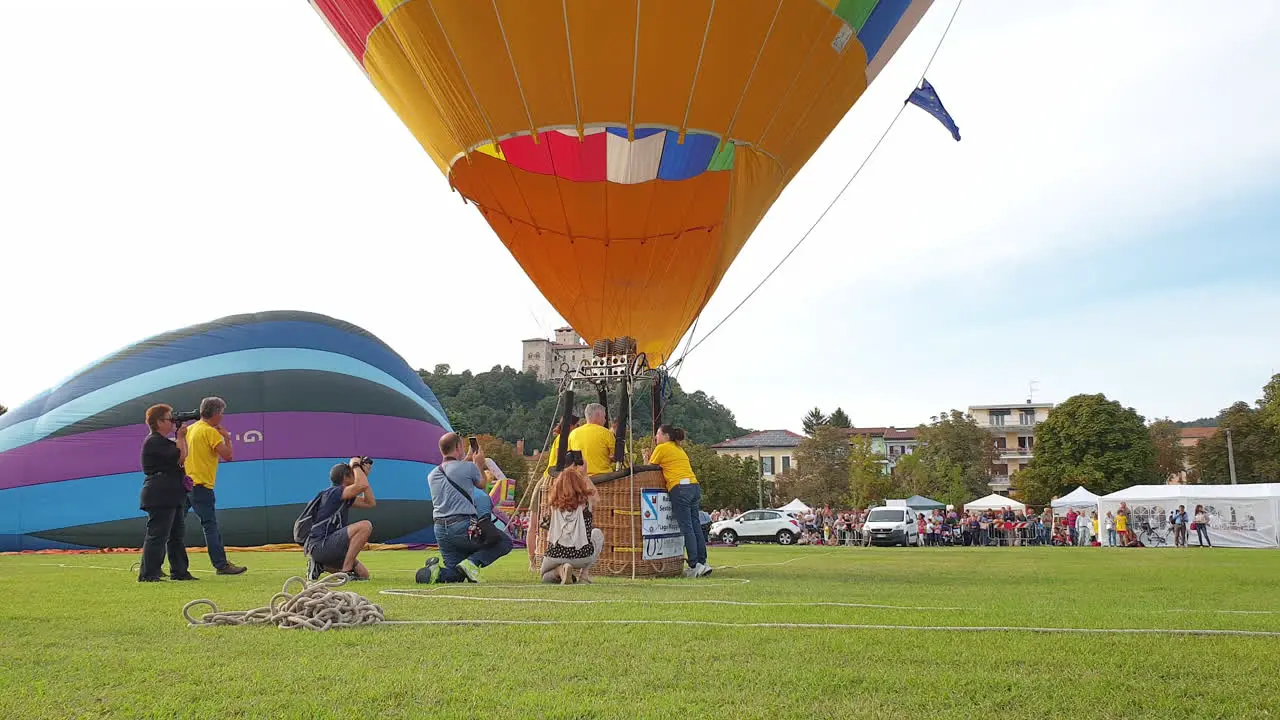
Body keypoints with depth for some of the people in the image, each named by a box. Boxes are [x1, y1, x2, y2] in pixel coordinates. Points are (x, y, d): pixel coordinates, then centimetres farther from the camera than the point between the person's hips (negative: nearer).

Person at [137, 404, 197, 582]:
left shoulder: (164, 441, 20)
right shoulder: (154, 441, -13)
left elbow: (184, 456, 21)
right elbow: (180, 458, -19)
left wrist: (182, 437, 12)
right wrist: (180, 437, -6)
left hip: (172, 497, 11)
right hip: (160, 497, -11)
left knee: (177, 535, 12)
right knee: (157, 535, -9)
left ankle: (179, 571, 18)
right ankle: (147, 574, -6)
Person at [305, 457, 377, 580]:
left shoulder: (346, 497, 16)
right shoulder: (334, 492, -12)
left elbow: (370, 502, 18)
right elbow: (362, 485, -26)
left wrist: (365, 474, 17)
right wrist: (355, 465, -10)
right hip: (319, 546, -10)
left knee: (363, 574, 11)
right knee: (365, 526, -23)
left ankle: (321, 565, 17)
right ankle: (345, 571, -20)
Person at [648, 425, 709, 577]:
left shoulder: (662, 448, 5)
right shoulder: (679, 449, 28)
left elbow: (649, 468, 8)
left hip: (680, 487, -8)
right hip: (695, 486, 8)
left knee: (686, 528, -9)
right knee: (696, 526, 7)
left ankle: (694, 565, -12)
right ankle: (702, 562, 7)